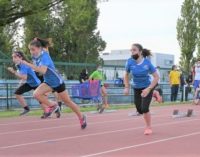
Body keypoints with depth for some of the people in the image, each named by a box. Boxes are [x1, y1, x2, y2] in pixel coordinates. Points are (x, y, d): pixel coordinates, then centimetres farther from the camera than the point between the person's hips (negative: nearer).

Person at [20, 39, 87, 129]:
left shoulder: (44, 56, -28)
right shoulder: (35, 56, -5)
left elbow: (43, 70, -47)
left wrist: (28, 64, -46)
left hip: (57, 82, -6)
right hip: (48, 82, 7)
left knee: (67, 101, 7)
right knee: (36, 94, -20)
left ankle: (81, 117, 29)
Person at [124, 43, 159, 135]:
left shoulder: (147, 63, -21)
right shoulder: (130, 62, -14)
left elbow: (156, 77, -16)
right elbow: (126, 75, 4)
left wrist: (148, 89, -24)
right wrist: (127, 87, -6)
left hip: (147, 88, -3)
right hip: (136, 89, 3)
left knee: (144, 108, -16)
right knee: (140, 110, 7)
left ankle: (148, 127, 9)